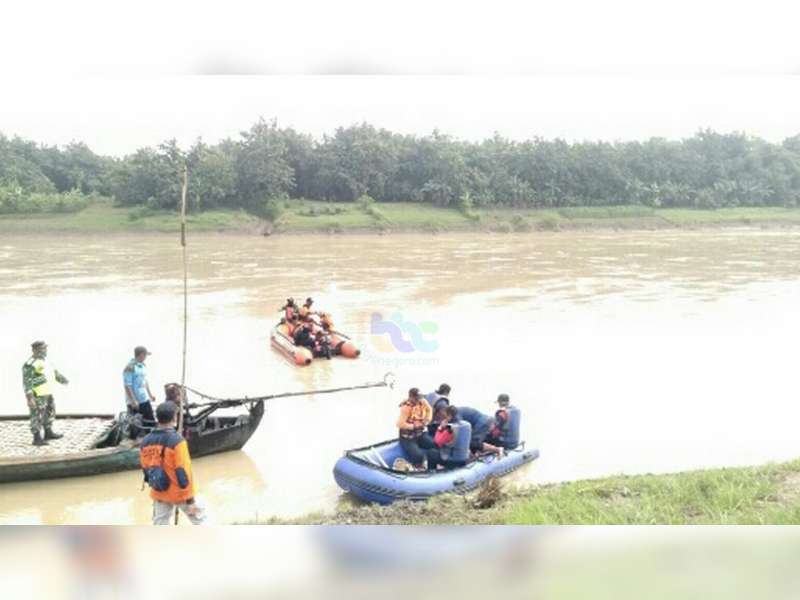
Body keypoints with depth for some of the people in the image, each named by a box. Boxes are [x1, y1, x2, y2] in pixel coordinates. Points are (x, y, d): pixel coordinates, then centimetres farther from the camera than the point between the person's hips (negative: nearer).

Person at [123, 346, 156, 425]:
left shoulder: (142, 365, 9)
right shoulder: (130, 367, -17)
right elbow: (127, 386, -19)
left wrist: (150, 394, 21)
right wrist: (133, 401, -21)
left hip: (145, 400, 8)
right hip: (134, 402, -8)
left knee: (151, 422, 10)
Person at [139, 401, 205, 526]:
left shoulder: (146, 441, -5)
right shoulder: (177, 441, -24)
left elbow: (145, 469, 7)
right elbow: (183, 473, -22)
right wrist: (190, 500, -15)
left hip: (159, 493, 5)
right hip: (179, 493, -5)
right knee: (198, 518, 17)